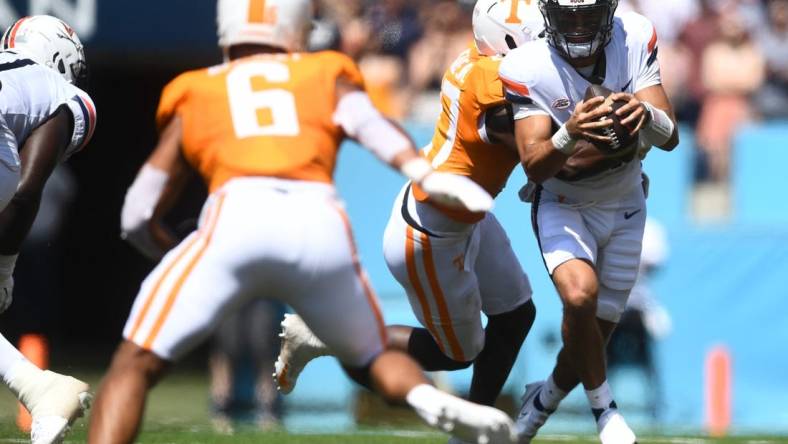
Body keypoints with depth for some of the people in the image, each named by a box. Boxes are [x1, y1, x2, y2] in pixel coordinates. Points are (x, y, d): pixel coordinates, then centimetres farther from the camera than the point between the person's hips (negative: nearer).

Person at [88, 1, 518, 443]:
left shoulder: (194, 92, 28)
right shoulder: (327, 76, 28)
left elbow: (141, 213, 26)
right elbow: (368, 124, 4)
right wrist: (429, 176, -9)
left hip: (238, 219, -2)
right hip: (319, 225, 2)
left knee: (136, 364, 4)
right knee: (369, 359, 25)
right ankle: (428, 398, -7)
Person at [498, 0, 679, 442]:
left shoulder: (635, 38, -17)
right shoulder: (527, 68, -23)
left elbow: (671, 138, -17)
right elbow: (535, 167, -26)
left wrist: (646, 116, -41)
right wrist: (569, 135, -47)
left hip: (624, 205, 3)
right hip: (562, 205, -3)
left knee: (597, 331, 8)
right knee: (581, 295, -30)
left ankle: (545, 397, 39)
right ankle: (604, 406, -6)